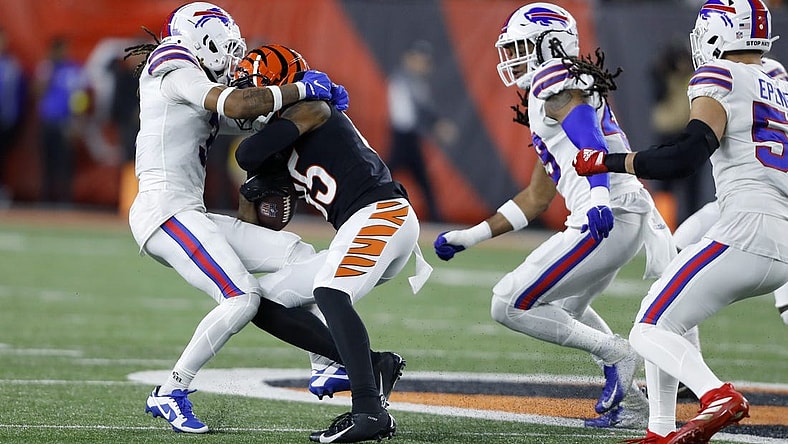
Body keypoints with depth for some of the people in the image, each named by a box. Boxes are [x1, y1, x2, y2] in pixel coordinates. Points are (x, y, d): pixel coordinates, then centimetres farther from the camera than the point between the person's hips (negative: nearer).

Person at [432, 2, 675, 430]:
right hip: (628, 218, 11)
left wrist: (598, 196, -44)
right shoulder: (543, 105, 26)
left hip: (606, 219, -11)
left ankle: (615, 353, -5)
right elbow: (535, 199, 31)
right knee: (565, 309, 33)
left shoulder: (557, 86, -5)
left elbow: (589, 138, -25)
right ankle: (632, 405, 27)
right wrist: (470, 236, 31)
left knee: (510, 305, -7)